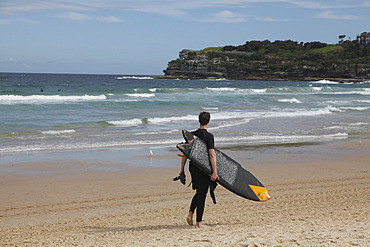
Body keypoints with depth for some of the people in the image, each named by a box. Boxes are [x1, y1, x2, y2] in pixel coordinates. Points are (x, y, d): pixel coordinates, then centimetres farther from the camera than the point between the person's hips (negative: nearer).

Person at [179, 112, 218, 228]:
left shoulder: (191, 135, 6)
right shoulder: (209, 136, -11)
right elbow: (212, 154, -18)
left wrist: (182, 168, 14)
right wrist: (215, 172, -20)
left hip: (193, 168, 5)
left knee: (199, 192, 21)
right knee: (202, 194, 2)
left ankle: (190, 214, 5)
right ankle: (198, 222, 4)